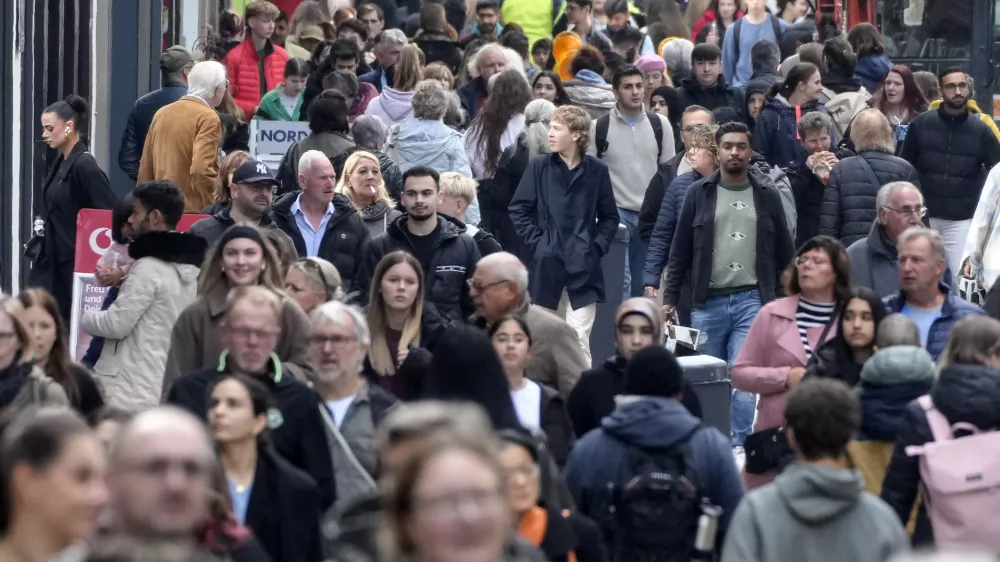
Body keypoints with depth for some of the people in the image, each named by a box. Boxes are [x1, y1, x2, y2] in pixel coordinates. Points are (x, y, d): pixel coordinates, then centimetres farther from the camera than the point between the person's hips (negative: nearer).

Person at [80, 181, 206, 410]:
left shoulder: (149, 268, -13)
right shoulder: (189, 268, 13)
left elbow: (116, 324, -13)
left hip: (131, 391, -9)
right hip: (168, 388, 9)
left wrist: (86, 317, 5)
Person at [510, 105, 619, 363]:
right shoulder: (539, 167, 2)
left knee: (579, 339, -7)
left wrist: (598, 246, -3)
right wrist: (536, 242, -4)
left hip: (583, 267, -1)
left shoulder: (597, 170, 1)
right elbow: (518, 210, 5)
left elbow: (609, 217, 10)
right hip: (547, 266, 1)